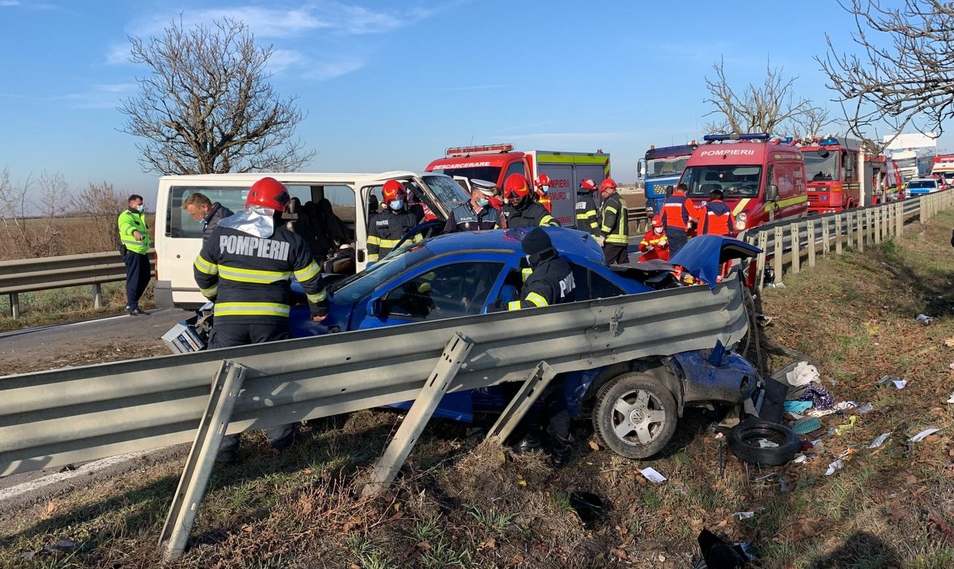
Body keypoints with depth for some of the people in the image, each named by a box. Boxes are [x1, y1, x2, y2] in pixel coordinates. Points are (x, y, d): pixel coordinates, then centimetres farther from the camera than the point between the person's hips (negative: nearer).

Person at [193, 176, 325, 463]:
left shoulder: (222, 233, 2)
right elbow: (311, 279, 5)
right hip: (272, 319, 0)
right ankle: (280, 434, 27)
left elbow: (202, 274, 10)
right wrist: (318, 307, 23)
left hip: (228, 319, 0)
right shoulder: (290, 240, 1)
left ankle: (224, 446, 12)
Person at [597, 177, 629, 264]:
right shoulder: (621, 200, 23)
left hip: (612, 240, -10)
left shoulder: (612, 201, -9)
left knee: (606, 264, -10)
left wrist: (602, 235, -20)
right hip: (623, 239, 10)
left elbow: (609, 220, -21)